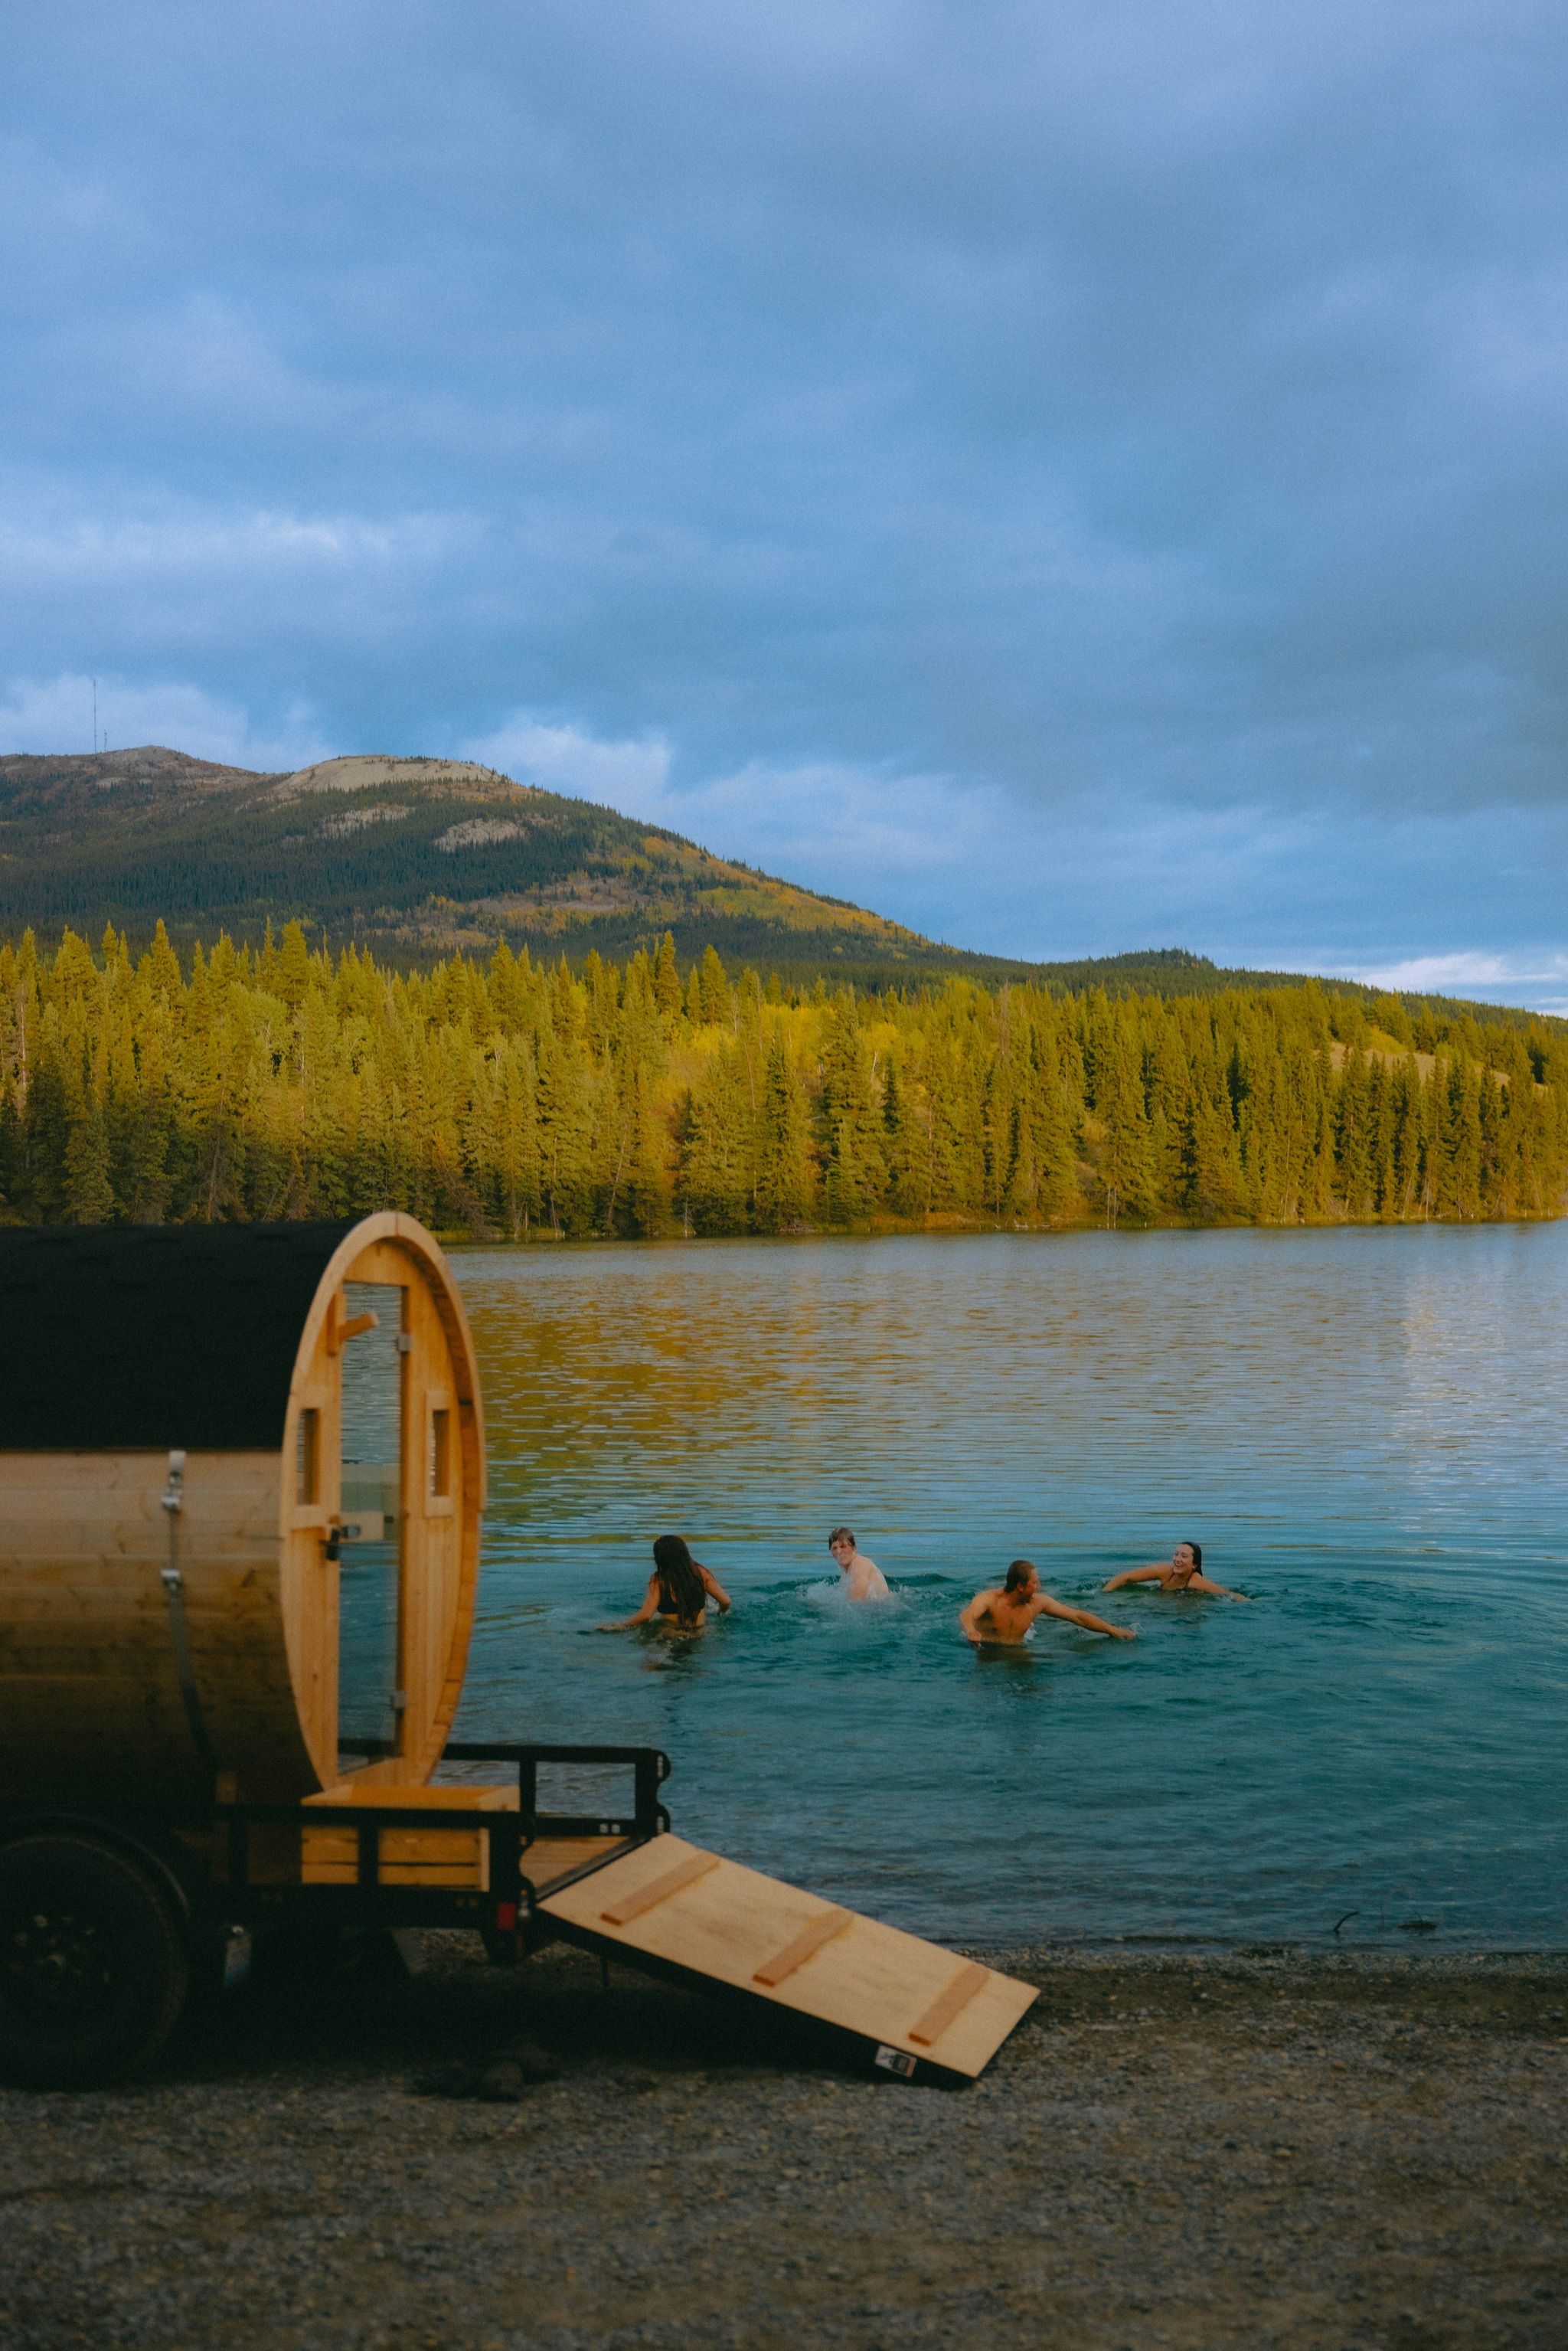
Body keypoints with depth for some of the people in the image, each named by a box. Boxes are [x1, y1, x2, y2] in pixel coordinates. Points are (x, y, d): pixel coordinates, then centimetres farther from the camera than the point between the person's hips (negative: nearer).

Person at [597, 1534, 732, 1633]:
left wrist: (619, 1627, -11)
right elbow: (725, 1601, -3)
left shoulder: (659, 1580, -14)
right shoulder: (699, 1572, -4)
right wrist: (722, 1613, 20)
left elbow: (645, 1616, -23)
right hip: (701, 1633, 5)